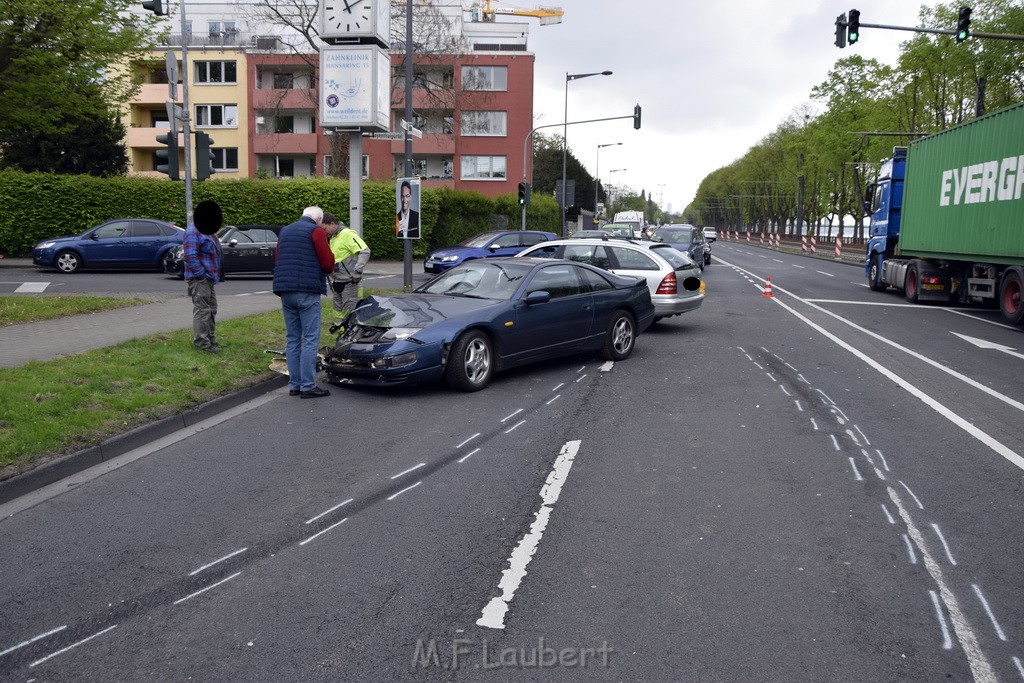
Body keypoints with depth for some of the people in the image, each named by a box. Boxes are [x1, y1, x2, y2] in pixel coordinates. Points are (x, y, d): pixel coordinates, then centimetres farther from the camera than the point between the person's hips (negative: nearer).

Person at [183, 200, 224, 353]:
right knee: (202, 310, -9)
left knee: (211, 310, 16)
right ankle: (201, 342, -6)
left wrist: (217, 274, 17)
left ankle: (210, 338, 25)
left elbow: (216, 254, 25)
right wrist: (201, 274, -22)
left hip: (210, 278, 10)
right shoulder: (193, 232, -13)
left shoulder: (209, 232, 19)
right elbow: (190, 256, -21)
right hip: (199, 279, -10)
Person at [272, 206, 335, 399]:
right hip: (307, 291, -7)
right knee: (310, 339, -4)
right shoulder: (316, 231, -3)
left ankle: (294, 385, 12)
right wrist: (327, 270, 13)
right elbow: (327, 263, -7)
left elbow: (278, 259, 21)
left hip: (285, 291, 7)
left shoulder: (285, 231, 19)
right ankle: (308, 386, -6)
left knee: (292, 339, 11)